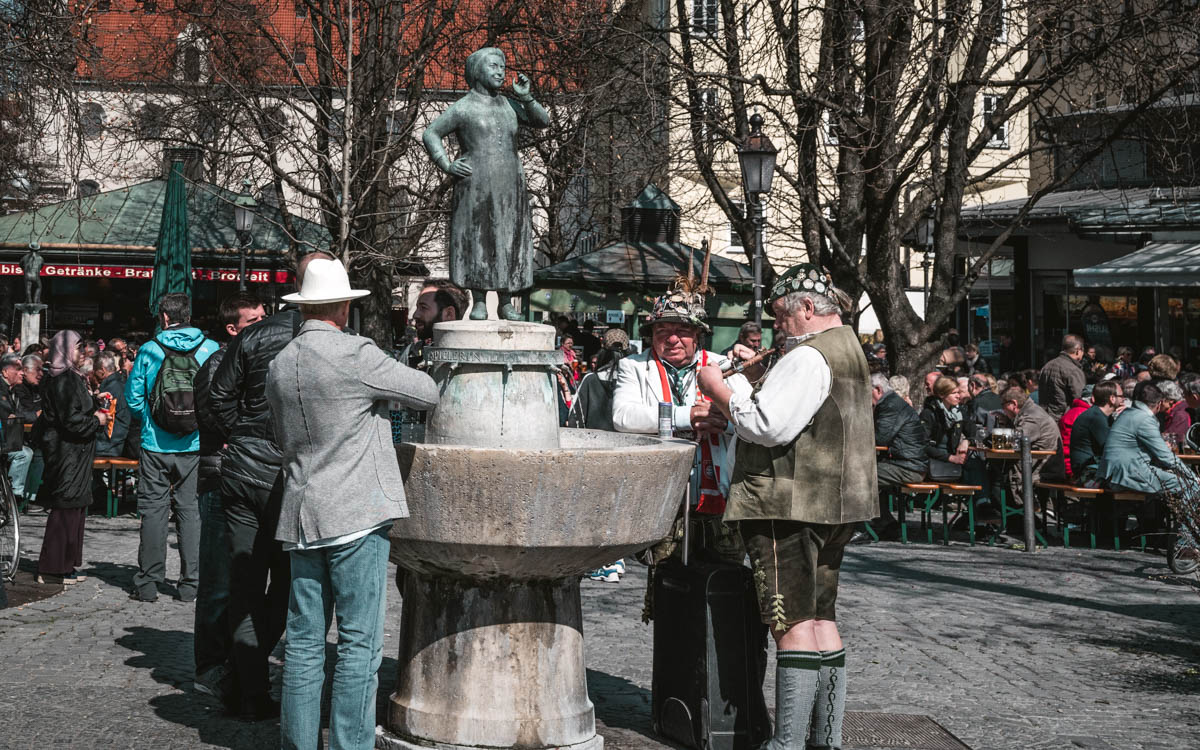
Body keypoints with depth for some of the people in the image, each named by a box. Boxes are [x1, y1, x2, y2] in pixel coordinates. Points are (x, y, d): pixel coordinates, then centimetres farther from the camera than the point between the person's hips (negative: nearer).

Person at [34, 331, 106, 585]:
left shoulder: (72, 378, 16)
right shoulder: (63, 380, -16)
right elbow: (70, 420, -21)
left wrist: (94, 412, 9)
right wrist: (96, 421, -9)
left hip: (75, 453, 11)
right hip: (66, 453, -11)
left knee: (75, 509, 13)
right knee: (65, 509, -7)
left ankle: (67, 564, 19)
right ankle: (51, 570, -2)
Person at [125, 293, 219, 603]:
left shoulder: (149, 350, -4)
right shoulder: (211, 349, -3)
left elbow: (133, 396, 1)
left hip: (155, 446, -1)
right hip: (196, 446, 1)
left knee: (153, 511, 6)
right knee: (191, 510, 7)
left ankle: (148, 583, 9)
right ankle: (190, 583, 7)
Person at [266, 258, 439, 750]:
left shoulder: (278, 366, 10)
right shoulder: (355, 355, -11)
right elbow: (429, 395, -2)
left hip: (301, 515, 7)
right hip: (357, 514, -6)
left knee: (304, 641, 11)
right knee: (359, 644, -2)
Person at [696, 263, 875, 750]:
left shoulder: (809, 357, -14)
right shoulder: (848, 348, 20)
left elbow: (767, 426, -19)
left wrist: (718, 390, -6)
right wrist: (732, 399, 16)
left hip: (791, 503, -10)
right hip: (832, 504, 10)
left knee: (794, 624, -8)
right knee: (822, 619, 13)